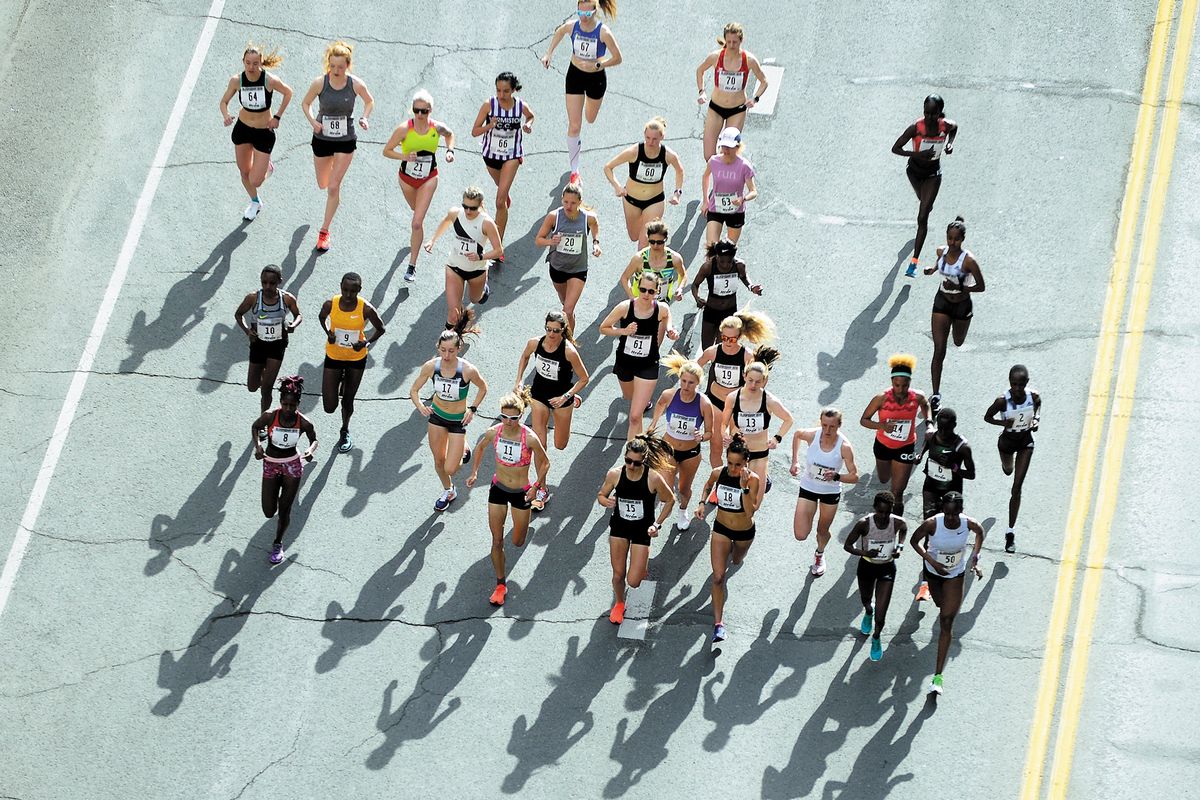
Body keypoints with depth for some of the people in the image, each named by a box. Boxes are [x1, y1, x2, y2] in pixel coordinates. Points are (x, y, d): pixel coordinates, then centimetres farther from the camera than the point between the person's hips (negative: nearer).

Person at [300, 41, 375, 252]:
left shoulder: (356, 84, -15)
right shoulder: (320, 83, -16)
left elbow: (369, 101, 5)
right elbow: (305, 103, -1)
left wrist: (365, 118, -13)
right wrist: (312, 121, -19)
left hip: (346, 141, -1)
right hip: (322, 138, 2)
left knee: (333, 187, -6)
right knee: (323, 184, 16)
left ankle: (324, 231, 8)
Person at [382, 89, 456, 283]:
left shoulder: (437, 128, -16)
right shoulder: (404, 129, -22)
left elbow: (450, 135, 9)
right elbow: (386, 151, -14)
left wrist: (450, 150, -8)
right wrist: (405, 157, -30)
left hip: (428, 179, -1)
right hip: (406, 177, 1)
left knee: (417, 222, -11)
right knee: (417, 210, 27)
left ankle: (412, 266, -4)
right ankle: (417, 238, 64)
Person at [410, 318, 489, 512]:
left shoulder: (468, 370, -26)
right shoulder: (431, 366, -19)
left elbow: (483, 388, -5)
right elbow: (414, 390, -7)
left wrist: (473, 409, -12)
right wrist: (420, 406, -25)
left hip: (458, 420, -3)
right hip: (436, 416, 3)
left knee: (450, 469, -3)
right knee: (438, 461, 16)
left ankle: (463, 451, 32)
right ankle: (448, 492, 45)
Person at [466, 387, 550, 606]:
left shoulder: (529, 438, -24)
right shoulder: (494, 432, -15)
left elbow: (545, 462, -8)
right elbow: (480, 446, 9)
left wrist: (537, 486, -14)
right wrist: (475, 472, 5)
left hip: (521, 492, -2)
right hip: (498, 489, 2)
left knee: (517, 542, 13)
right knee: (497, 540, 4)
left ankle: (521, 524, 51)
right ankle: (501, 584, 19)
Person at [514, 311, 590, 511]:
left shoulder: (569, 351, -28)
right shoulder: (535, 343, -17)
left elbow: (584, 378, -17)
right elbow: (525, 356, 8)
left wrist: (566, 397, -26)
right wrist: (519, 380, -1)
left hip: (561, 398, -2)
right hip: (539, 395, 2)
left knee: (560, 445, 18)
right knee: (539, 443, -3)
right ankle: (542, 489, 10)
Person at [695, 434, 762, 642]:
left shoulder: (753, 479, -26)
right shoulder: (718, 473, -17)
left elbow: (750, 512, -33)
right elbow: (708, 485, 10)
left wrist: (744, 487, -41)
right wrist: (702, 503, -6)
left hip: (744, 531, -1)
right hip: (721, 529, 1)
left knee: (736, 561, 29)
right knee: (718, 576, -8)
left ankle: (735, 551, 67)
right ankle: (718, 623, -2)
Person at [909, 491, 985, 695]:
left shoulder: (968, 524, -25)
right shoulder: (933, 524, -30)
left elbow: (980, 533, 0)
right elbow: (914, 540, -13)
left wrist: (974, 557, -6)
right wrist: (932, 562, -24)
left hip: (955, 575, -1)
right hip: (933, 571, 1)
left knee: (947, 623, -7)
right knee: (941, 605, 29)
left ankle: (938, 675, -9)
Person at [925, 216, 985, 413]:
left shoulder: (968, 260, -24)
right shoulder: (941, 252, -9)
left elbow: (981, 287, -16)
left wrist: (960, 288, -29)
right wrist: (932, 269, -6)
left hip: (962, 304, -2)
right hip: (942, 302, 2)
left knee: (958, 342, 23)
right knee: (939, 351, -6)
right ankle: (936, 395, -4)